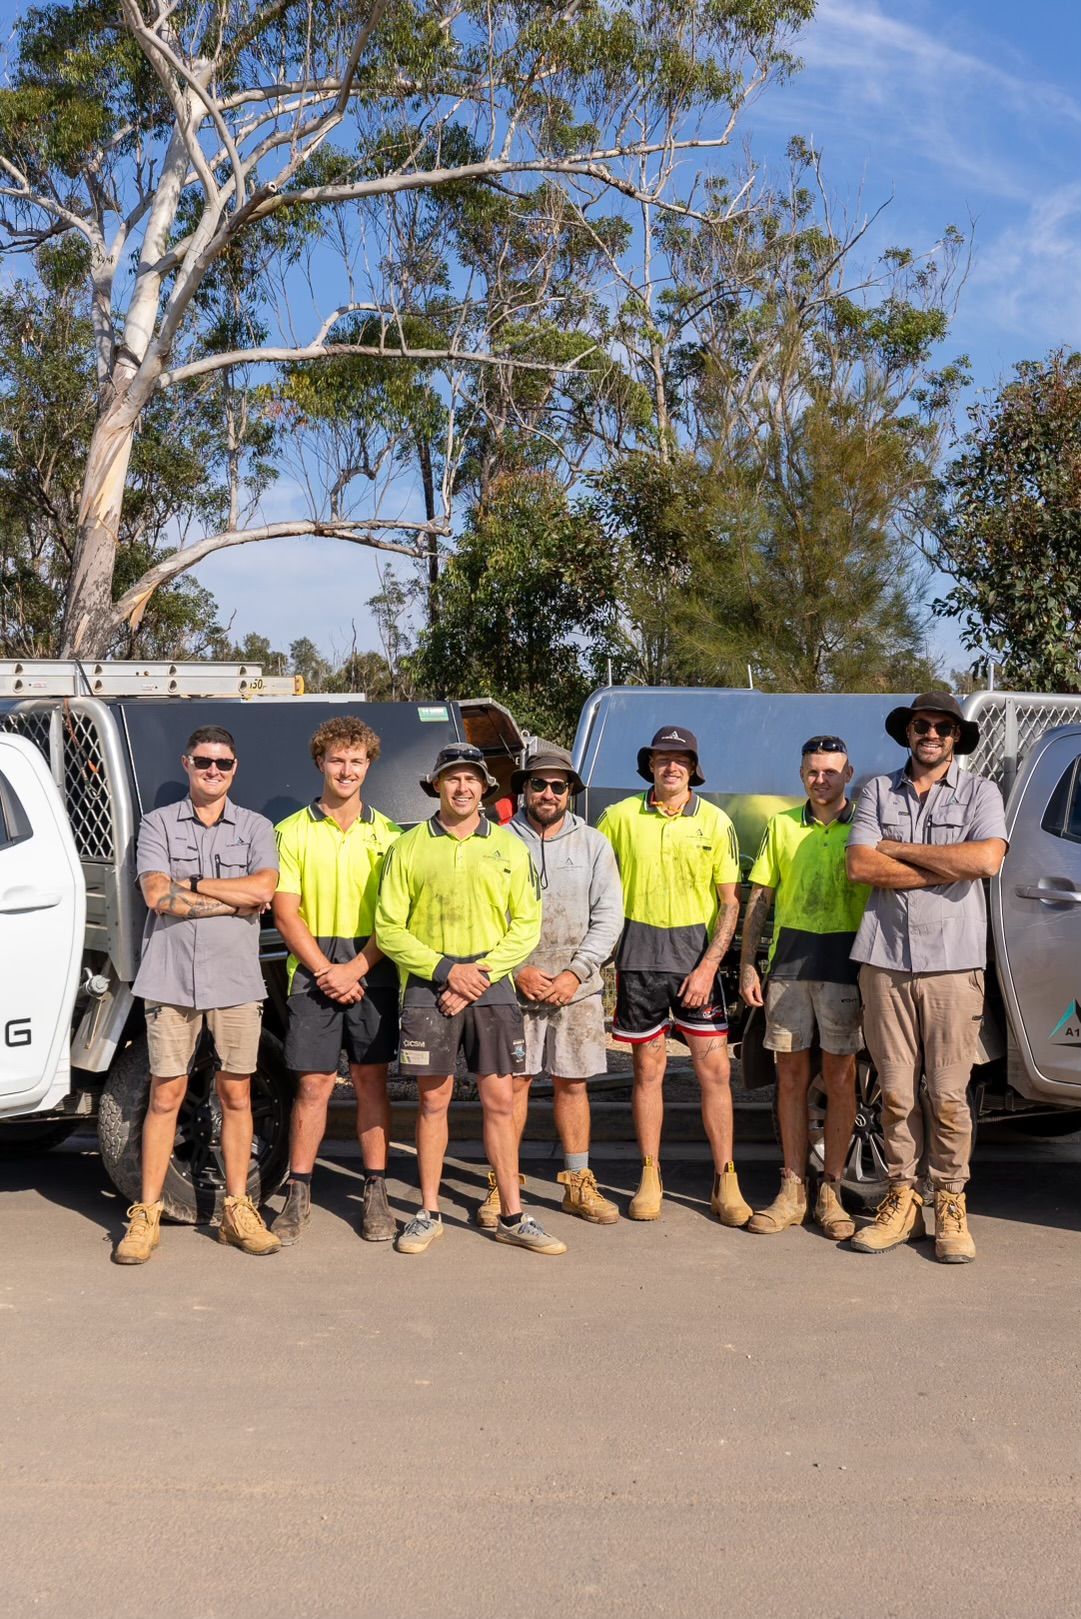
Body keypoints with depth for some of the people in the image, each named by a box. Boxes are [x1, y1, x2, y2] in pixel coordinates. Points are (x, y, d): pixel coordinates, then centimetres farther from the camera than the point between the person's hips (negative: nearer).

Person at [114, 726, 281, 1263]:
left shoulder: (255, 827, 10)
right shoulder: (159, 823, 7)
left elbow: (264, 887, -9)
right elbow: (158, 895, -8)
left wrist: (191, 883, -8)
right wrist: (235, 900, -8)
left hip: (236, 978, 1)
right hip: (172, 976, -1)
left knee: (235, 1093, 6)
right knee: (166, 1094, 1)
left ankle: (238, 1212, 15)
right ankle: (146, 1215, 9)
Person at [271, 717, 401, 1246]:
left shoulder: (385, 834, 6)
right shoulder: (294, 831, 4)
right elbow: (286, 914, -1)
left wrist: (356, 968, -10)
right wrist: (324, 971, -9)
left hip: (372, 973, 1)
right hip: (313, 974, -1)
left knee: (371, 1082, 5)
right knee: (313, 1085, -1)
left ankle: (375, 1195, 13)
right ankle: (298, 1196, 9)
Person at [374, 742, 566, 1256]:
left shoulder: (509, 848, 8)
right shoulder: (409, 848, 3)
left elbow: (527, 924, 5)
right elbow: (389, 928, 0)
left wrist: (484, 972, -8)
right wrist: (445, 971, -10)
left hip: (491, 985, 1)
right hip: (429, 987, -1)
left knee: (500, 1101, 3)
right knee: (433, 1100, 5)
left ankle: (512, 1218, 10)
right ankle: (428, 1214, 16)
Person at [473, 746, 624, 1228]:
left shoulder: (593, 844, 7)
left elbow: (608, 916, 3)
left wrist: (575, 973, -7)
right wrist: (517, 970, -9)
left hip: (577, 986, 2)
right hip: (514, 984, -1)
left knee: (572, 1082, 7)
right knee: (513, 1081, 0)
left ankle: (578, 1184, 16)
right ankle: (502, 1185, 7)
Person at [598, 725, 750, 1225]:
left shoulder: (715, 822, 1)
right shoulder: (620, 817, 3)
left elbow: (729, 902, 1)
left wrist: (709, 965, -9)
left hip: (696, 949, 0)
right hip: (638, 952, 1)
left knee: (713, 1067, -2)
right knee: (648, 1067, 7)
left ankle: (725, 1182, 7)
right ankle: (649, 1178, 17)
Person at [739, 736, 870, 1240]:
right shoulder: (782, 826, 11)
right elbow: (758, 899, 12)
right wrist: (747, 965, 4)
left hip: (844, 962, -2)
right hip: (788, 960, 2)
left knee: (839, 1076, 2)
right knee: (791, 1075, 7)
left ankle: (830, 1193, 12)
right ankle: (792, 1190, 15)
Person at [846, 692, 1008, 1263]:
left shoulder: (980, 793, 7)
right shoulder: (878, 792, 12)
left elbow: (987, 859, -11)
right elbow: (859, 866, -2)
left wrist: (898, 850, -5)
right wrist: (946, 869, -7)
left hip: (952, 964, -1)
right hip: (885, 962, 1)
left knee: (947, 1096, 0)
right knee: (896, 1092, 4)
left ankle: (950, 1205, 11)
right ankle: (902, 1199, 14)